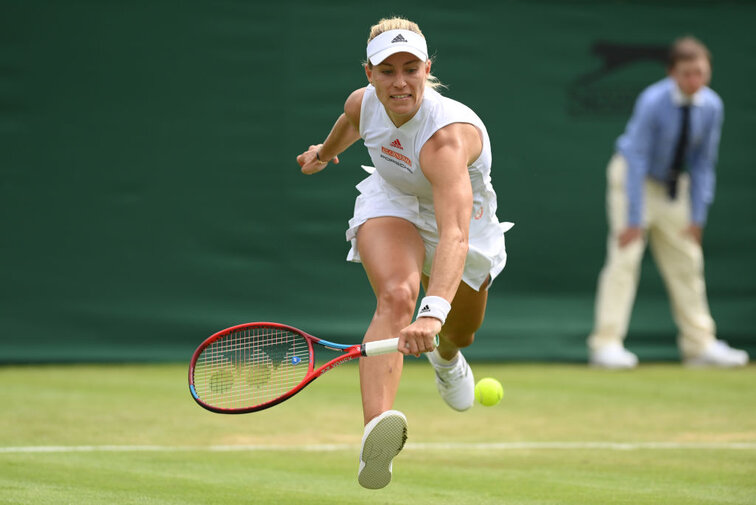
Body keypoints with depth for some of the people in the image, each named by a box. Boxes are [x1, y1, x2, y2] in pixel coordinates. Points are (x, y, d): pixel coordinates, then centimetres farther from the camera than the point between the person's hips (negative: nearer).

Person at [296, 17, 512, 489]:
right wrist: (324, 152, 29)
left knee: (459, 333, 20)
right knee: (396, 295, -31)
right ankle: (376, 431, -53)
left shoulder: (446, 136, -43)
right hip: (391, 204, 1)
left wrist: (433, 312, -71)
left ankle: (446, 356, 64)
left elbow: (455, 236, -56)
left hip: (461, 214, -1)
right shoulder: (363, 103, -25)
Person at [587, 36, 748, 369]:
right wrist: (633, 218, -27)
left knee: (686, 261, 7)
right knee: (625, 257, -14)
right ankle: (607, 344, -16)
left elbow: (703, 164, -2)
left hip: (674, 185, 6)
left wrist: (697, 216, -4)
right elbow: (637, 160, -25)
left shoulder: (712, 107, -12)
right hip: (634, 178, -5)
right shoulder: (653, 102, -27)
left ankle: (700, 345, 13)